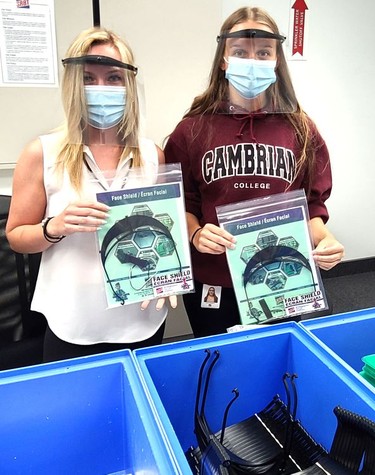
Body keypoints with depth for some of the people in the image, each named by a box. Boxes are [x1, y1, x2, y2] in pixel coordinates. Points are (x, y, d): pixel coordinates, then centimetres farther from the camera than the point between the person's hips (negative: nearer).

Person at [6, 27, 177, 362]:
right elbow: (16, 236, -1)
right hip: (73, 327, -2)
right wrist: (54, 227, -21)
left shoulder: (152, 155, -2)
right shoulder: (43, 153, -8)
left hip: (142, 323, 2)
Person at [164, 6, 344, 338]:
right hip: (211, 285, -1)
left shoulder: (301, 130, 0)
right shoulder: (193, 130, -4)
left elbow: (313, 206, 4)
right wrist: (195, 234, -19)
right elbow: (180, 205, 0)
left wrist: (325, 239, -15)